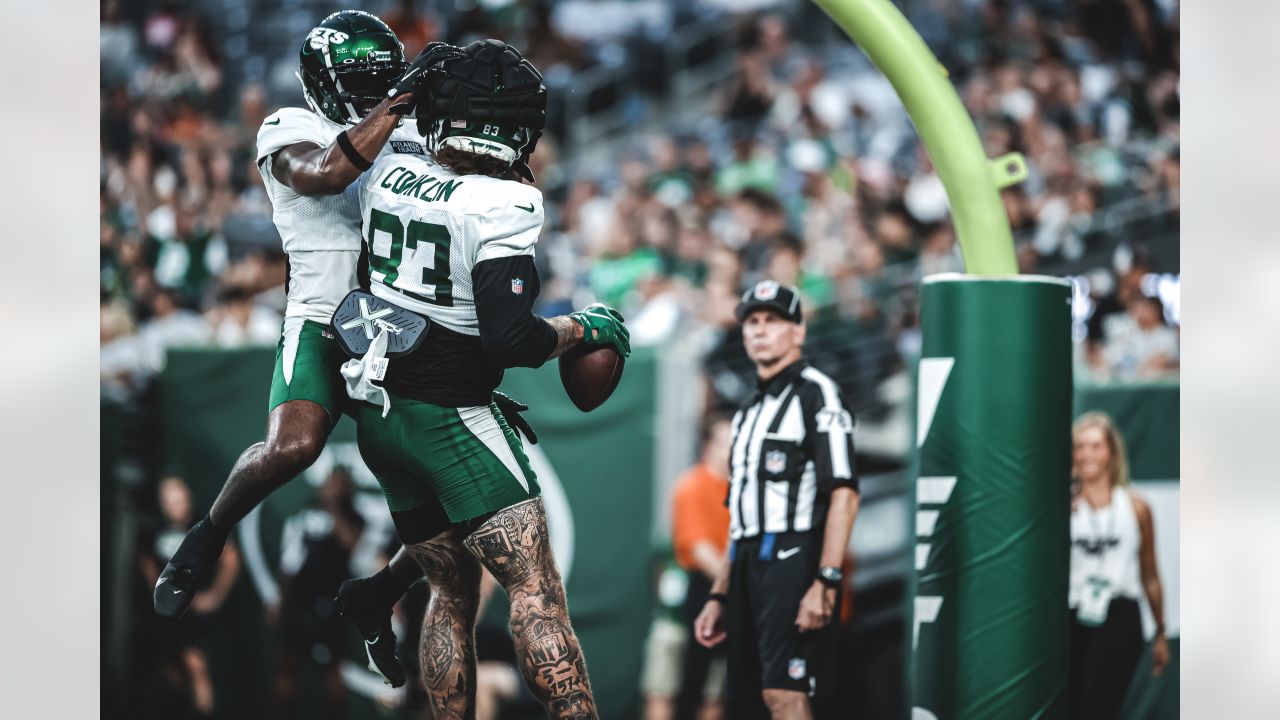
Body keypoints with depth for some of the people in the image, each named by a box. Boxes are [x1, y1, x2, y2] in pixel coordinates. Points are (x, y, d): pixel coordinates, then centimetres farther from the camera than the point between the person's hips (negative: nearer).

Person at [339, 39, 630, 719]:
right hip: (448, 419, -7)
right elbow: (509, 337, -25)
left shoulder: (387, 173, 1)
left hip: (378, 409, 7)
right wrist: (582, 329, -8)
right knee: (536, 590, -10)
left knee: (452, 593, 17)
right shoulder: (502, 207, -19)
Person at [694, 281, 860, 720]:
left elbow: (844, 494, -13)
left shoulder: (815, 393, -3)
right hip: (749, 567, 9)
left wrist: (826, 582, -22)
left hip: (794, 563, -9)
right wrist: (719, 596, 21)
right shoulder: (751, 411, 25)